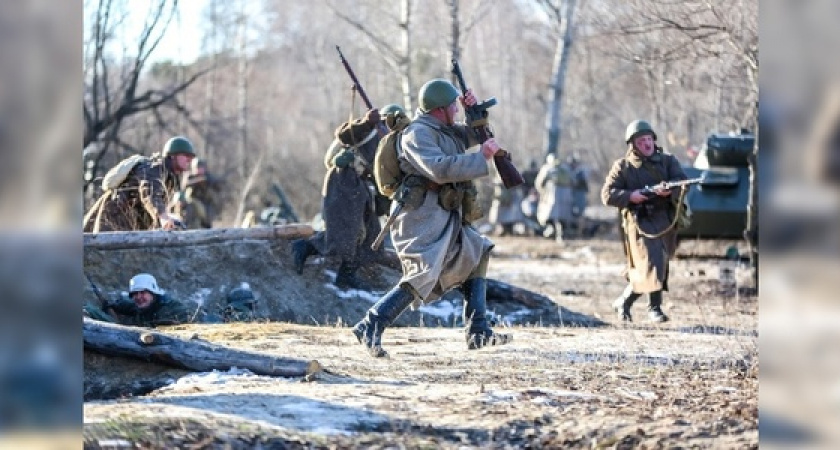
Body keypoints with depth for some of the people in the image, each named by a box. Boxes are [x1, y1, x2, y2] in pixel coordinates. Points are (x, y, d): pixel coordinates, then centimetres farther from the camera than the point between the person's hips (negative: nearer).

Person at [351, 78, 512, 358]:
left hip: (446, 221, 11)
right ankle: (370, 327, -25)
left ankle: (478, 333, 17)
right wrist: (482, 157, -22)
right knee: (423, 277, -22)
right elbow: (439, 169, -27)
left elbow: (477, 134, 35)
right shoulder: (418, 133, -12)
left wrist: (475, 111, 15)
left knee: (474, 261, 17)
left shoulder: (445, 131, 18)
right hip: (423, 219, -11)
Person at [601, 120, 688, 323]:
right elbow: (607, 194, -1)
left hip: (665, 222, 4)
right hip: (640, 222, -4)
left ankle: (624, 302, 26)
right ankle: (654, 308, -8)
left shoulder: (667, 161, 10)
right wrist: (630, 196, -17)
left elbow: (683, 183, -4)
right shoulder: (623, 166, 4)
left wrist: (669, 190, -25)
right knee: (651, 264, -18)